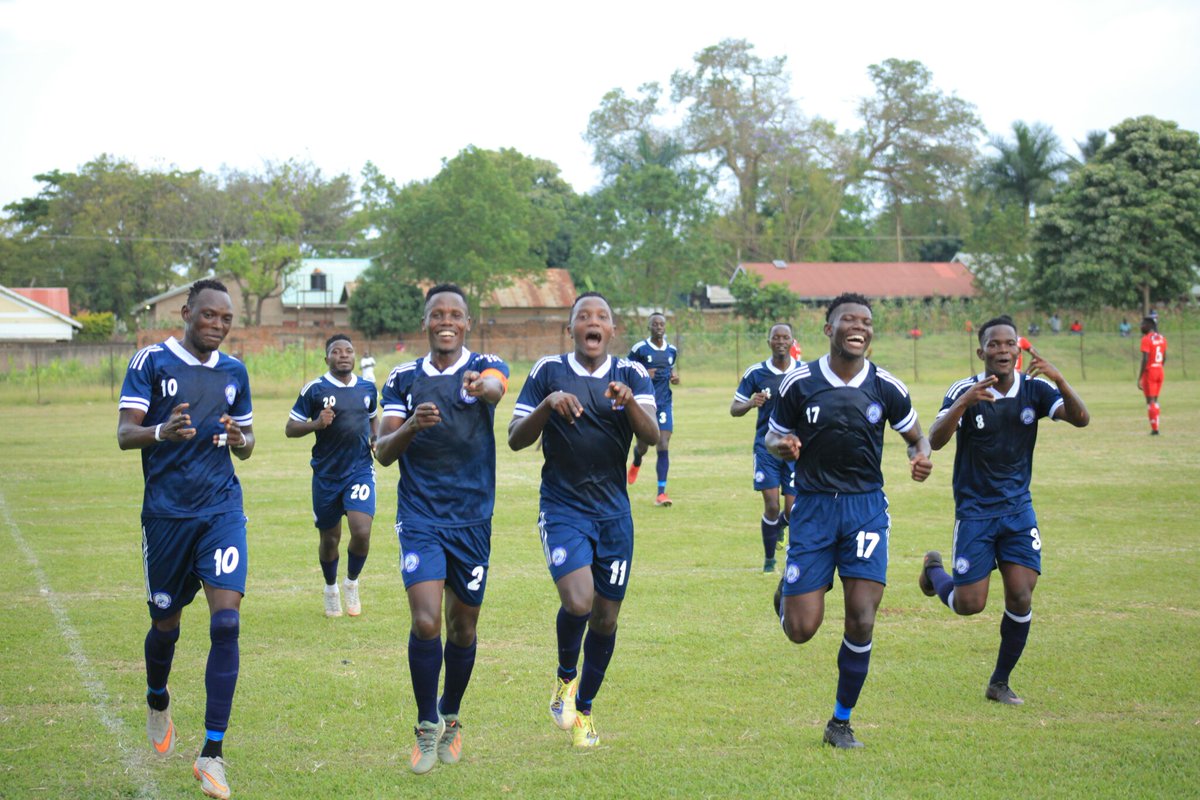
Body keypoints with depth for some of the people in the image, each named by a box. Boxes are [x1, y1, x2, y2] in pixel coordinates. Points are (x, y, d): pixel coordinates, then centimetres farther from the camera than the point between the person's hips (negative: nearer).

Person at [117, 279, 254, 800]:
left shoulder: (234, 372, 10)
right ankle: (158, 703, 45)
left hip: (222, 508, 2)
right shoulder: (151, 362, -3)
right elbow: (124, 434, -9)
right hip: (167, 514, -2)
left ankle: (212, 754, -11)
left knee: (226, 622, -13)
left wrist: (241, 440, -6)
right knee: (166, 623, 10)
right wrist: (163, 431, -31)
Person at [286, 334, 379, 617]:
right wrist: (316, 424, -21)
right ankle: (331, 589, 36)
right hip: (326, 474, -1)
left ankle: (352, 583, 13)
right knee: (329, 539, 9)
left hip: (361, 471, 1)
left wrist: (376, 439, 6)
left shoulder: (367, 388, 6)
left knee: (361, 533, -15)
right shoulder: (315, 389, -5)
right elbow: (290, 429, -4)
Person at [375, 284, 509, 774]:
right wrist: (410, 426, -20)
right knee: (425, 622, -16)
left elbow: (495, 388, -28)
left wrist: (480, 386, -53)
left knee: (463, 628, 10)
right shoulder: (404, 379, 5)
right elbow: (383, 452, 1)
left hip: (472, 518, 0)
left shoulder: (486, 367, -2)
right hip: (420, 517, 0)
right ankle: (426, 727, 2)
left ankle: (450, 720, 34)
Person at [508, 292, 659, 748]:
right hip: (562, 508, -3)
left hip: (614, 511, 3)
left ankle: (584, 709, 28)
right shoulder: (548, 372, 0)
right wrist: (548, 405, -18)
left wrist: (630, 402, -28)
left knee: (605, 617, 7)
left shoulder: (632, 375, 4)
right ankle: (565, 677, 9)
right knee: (577, 602, -22)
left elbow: (651, 437, -9)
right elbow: (515, 439, -2)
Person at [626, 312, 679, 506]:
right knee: (643, 446, 7)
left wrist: (674, 377, 3)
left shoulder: (671, 350, 7)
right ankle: (636, 464, 47)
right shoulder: (639, 349, -6)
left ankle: (661, 493, -9)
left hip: (664, 404, 2)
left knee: (663, 446, -9)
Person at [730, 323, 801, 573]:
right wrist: (751, 404, -18)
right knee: (772, 506, -10)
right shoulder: (755, 372, -1)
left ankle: (778, 527, 38)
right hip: (766, 446, -1)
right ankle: (769, 559, 10)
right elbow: (734, 409, 3)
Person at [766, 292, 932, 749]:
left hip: (866, 507, 1)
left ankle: (841, 722, 10)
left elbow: (915, 437, 12)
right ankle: (787, 591, 34)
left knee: (861, 622, -9)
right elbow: (773, 439, 8)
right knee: (801, 630, -5)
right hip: (813, 506, -1)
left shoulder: (886, 387, -1)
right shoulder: (799, 384, -4)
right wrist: (782, 447, -17)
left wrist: (921, 457, -12)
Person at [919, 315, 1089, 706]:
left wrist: (1059, 381, -34)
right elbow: (935, 440, -23)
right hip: (974, 510, -2)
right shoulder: (965, 391, -11)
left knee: (1020, 598, -8)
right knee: (969, 604, -5)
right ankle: (933, 568, 30)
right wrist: (964, 402, -39)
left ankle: (1000, 682, 11)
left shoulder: (1034, 389, -3)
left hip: (1018, 508, 3)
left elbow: (1080, 418, -16)